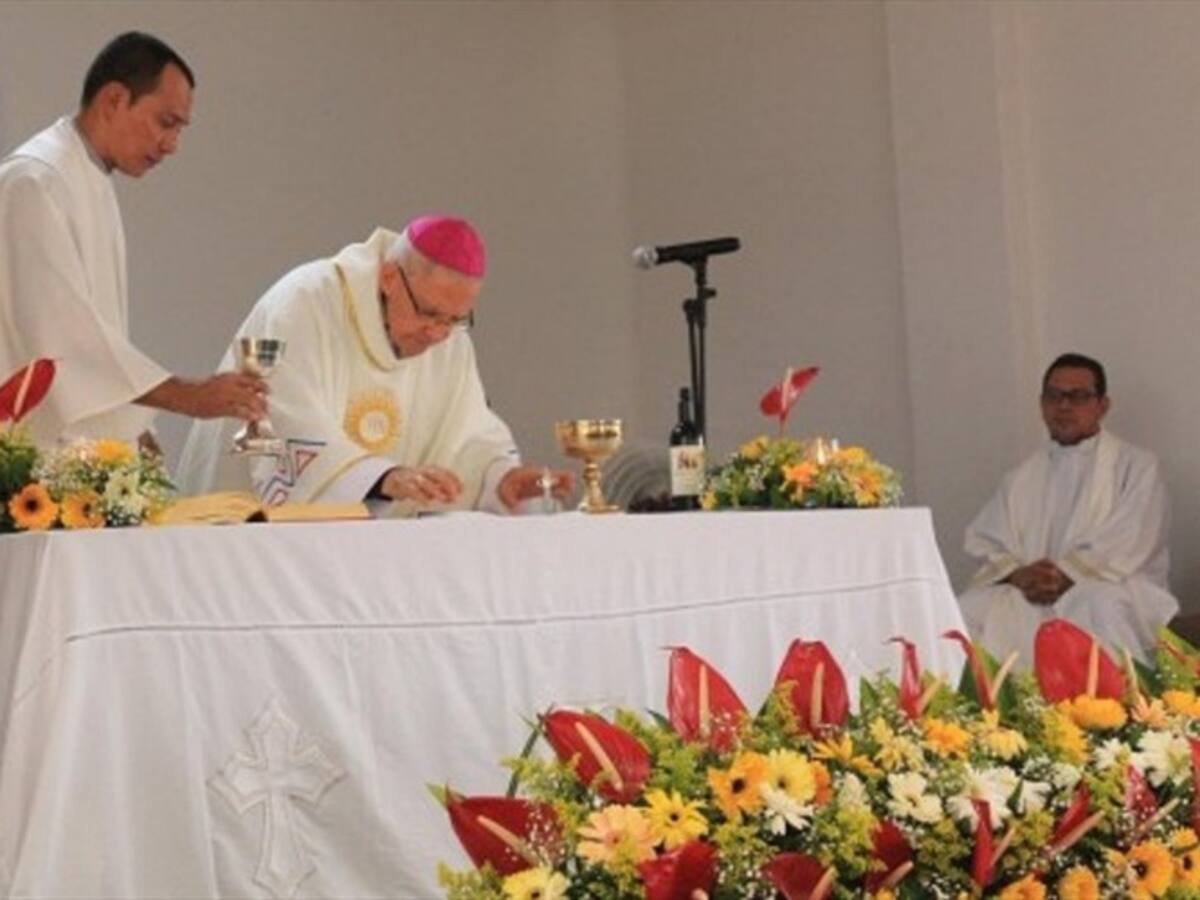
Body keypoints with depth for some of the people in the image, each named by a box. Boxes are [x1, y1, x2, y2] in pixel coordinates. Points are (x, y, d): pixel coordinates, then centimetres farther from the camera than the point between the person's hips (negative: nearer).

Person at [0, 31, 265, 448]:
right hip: (43, 448, -9)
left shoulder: (94, 182, 14)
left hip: (91, 446, 9)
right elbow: (64, 333, -22)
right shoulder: (34, 182, -15)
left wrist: (132, 429, 16)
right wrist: (189, 396, -24)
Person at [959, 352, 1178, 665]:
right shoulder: (1022, 477, 21)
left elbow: (1126, 549, -6)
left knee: (1102, 606, -38)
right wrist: (1017, 575, -12)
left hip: (1111, 589, -3)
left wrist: (1067, 577, -18)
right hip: (1028, 598, 3)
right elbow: (986, 543, 10)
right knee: (970, 610, -25)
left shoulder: (1137, 466, 8)